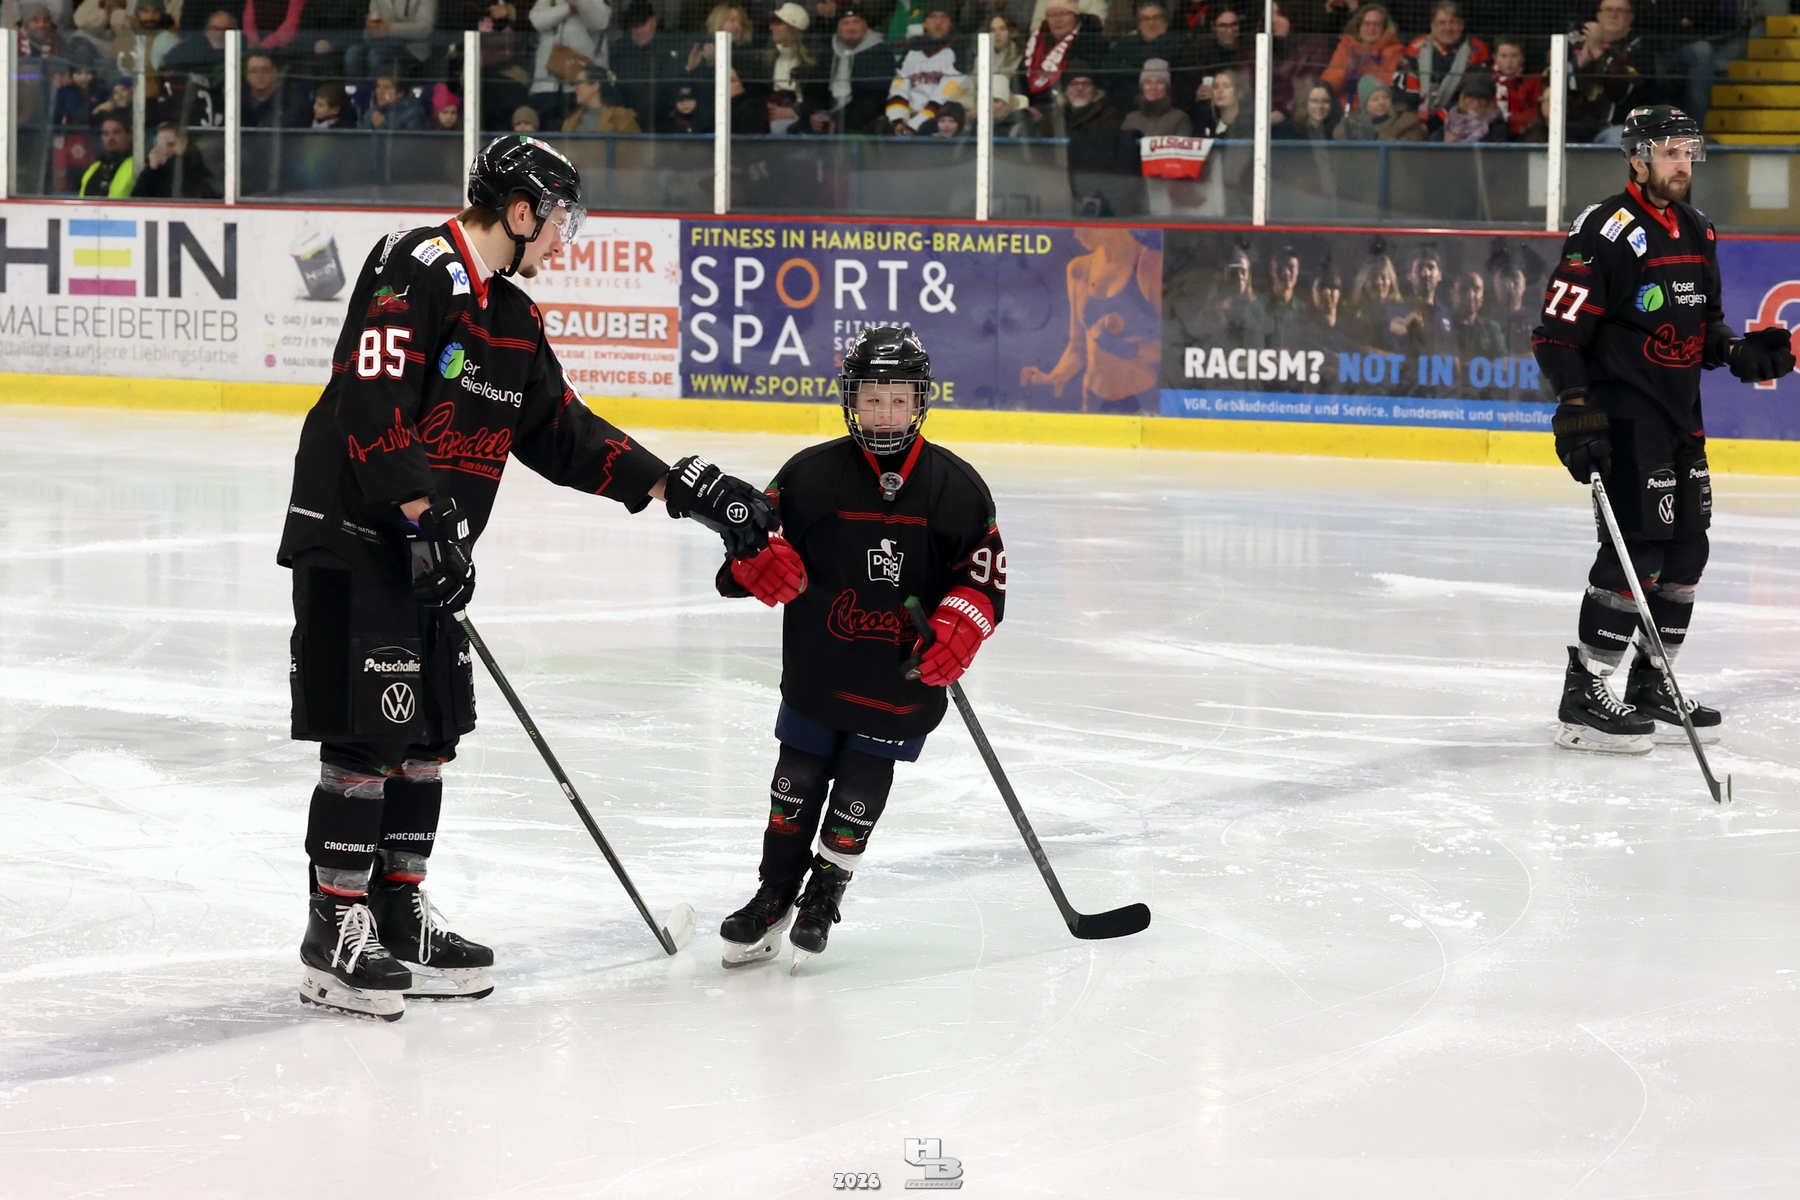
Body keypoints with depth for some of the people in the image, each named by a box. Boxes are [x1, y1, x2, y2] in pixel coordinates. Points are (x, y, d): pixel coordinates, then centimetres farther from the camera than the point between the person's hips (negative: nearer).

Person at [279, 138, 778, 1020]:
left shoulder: (511, 316, 17)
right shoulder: (416, 270, -14)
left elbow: (565, 434, 19)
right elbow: (372, 402, -23)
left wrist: (682, 489, 11)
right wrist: (424, 516, -26)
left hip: (428, 551, 10)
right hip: (353, 542, -10)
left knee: (429, 737, 13)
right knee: (367, 740, -8)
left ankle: (399, 914, 23)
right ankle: (334, 935, -1)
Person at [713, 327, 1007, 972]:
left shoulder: (955, 487, -3)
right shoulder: (811, 474, -5)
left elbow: (983, 573, 0)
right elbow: (760, 533, -1)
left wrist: (958, 628, -15)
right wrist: (759, 560, -25)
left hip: (904, 672, -1)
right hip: (817, 662, 1)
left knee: (860, 792, 4)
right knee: (797, 782, 8)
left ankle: (825, 896, 22)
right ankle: (775, 893, 24)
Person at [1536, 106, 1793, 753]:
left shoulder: (1697, 231, 13)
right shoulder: (1606, 232, -14)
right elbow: (1558, 330, -17)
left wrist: (1738, 351, 3)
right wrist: (1576, 409, -26)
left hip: (1681, 413, 9)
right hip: (1622, 411, -9)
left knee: (1687, 547, 10)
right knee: (1640, 542, -16)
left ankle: (1650, 690, 20)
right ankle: (1584, 698, -13)